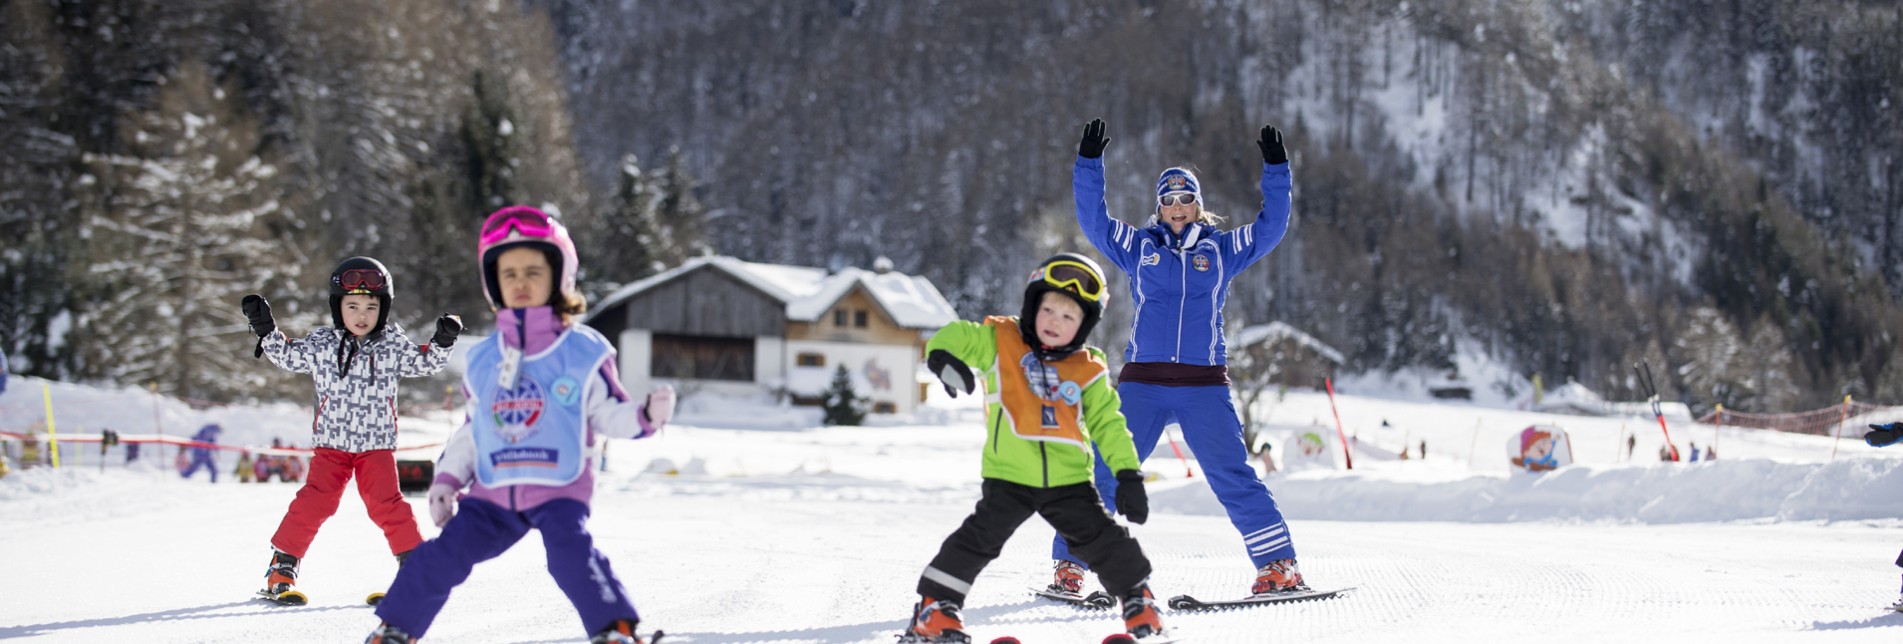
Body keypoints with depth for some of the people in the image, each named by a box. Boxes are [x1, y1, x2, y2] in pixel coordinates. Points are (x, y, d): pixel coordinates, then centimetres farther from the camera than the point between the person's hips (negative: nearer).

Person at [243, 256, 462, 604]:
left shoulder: (392, 344, 2)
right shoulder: (321, 344, 1)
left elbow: (423, 363, 10)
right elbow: (288, 357, 13)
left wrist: (442, 342, -7)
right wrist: (265, 329, 3)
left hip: (377, 444, 0)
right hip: (331, 443, 0)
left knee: (386, 503, -9)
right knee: (315, 501, -9)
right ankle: (281, 569, 0)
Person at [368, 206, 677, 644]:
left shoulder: (585, 353, -2)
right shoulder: (482, 361, 10)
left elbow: (610, 415, 0)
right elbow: (470, 431, 20)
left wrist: (648, 416, -19)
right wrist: (446, 479, 13)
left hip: (560, 489, -4)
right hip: (493, 493, 4)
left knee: (571, 552, -29)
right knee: (442, 556, -3)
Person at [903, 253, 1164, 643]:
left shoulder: (1088, 370, 6)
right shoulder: (999, 341, 1)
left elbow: (1108, 424, 9)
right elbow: (959, 336, -8)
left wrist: (1128, 474, 1)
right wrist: (944, 354, -33)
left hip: (1069, 479, 2)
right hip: (1009, 477, -2)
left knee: (1104, 540, 5)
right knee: (979, 540, -7)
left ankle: (1138, 599, 25)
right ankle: (935, 609, 3)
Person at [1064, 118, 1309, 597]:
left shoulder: (1222, 249, 12)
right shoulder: (1139, 246, 12)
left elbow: (1272, 227, 8)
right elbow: (1093, 220, 5)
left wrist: (1276, 170, 0)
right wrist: (1089, 162, -4)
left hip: (1204, 385, 0)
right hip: (1142, 382, 1)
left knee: (1233, 476, -7)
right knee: (1104, 474, -3)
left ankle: (1278, 564, -4)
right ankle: (1070, 563, 5)